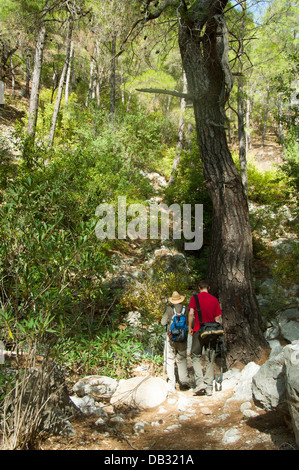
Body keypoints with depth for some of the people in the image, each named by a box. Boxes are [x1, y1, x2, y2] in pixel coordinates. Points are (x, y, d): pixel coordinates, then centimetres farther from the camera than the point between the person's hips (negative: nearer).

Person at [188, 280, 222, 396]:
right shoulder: (214, 299, 6)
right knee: (210, 359, 8)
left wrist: (190, 328, -2)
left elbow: (191, 313, -11)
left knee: (195, 356, 9)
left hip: (198, 330, -2)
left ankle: (200, 382, -6)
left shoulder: (195, 297, -1)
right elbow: (217, 318, 5)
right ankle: (209, 387, 7)